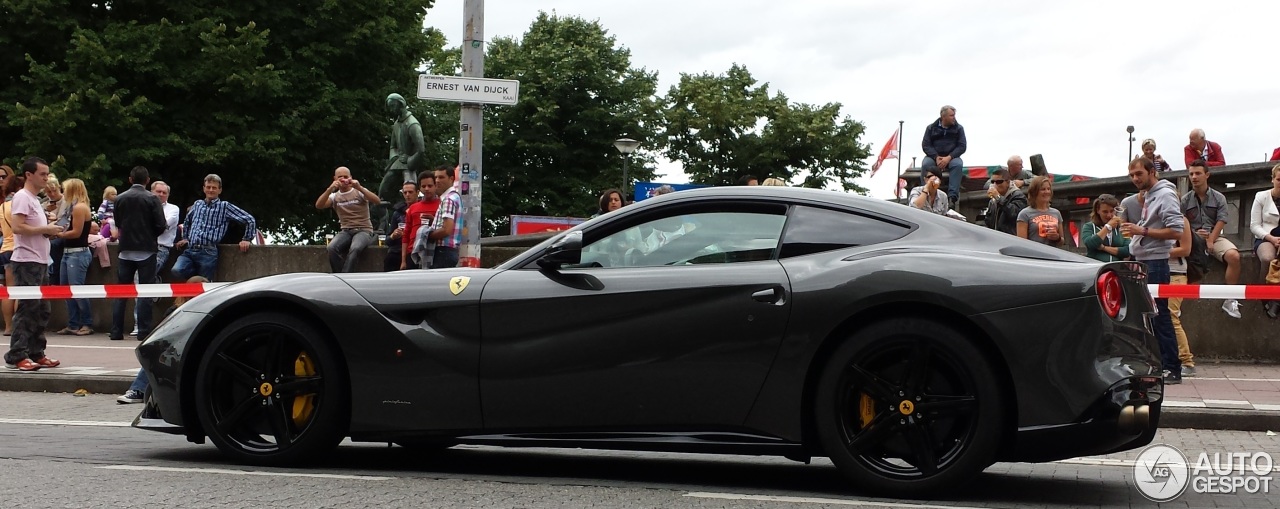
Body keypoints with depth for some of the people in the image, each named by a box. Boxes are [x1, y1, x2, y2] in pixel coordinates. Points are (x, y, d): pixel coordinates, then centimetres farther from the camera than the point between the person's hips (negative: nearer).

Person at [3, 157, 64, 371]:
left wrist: (49, 230, 8)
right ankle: (16, 356, -9)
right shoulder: (22, 197, -10)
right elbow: (18, 227, -22)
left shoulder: (34, 199, 20)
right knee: (27, 310, -11)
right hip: (27, 262, -10)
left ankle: (36, 354, 17)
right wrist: (45, 229, -15)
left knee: (41, 310, 11)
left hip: (40, 262, 10)